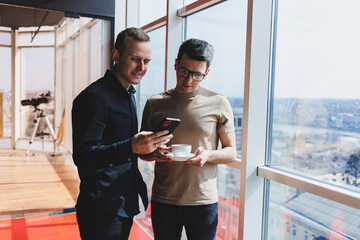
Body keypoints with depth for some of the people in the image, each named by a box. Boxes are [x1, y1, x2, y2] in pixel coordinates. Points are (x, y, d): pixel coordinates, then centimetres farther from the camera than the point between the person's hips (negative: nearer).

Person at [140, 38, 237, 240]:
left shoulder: (219, 104, -2)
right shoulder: (155, 104, 2)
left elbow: (231, 152, 3)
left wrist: (208, 155, -17)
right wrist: (154, 154, -14)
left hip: (204, 202, -1)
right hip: (163, 201, 1)